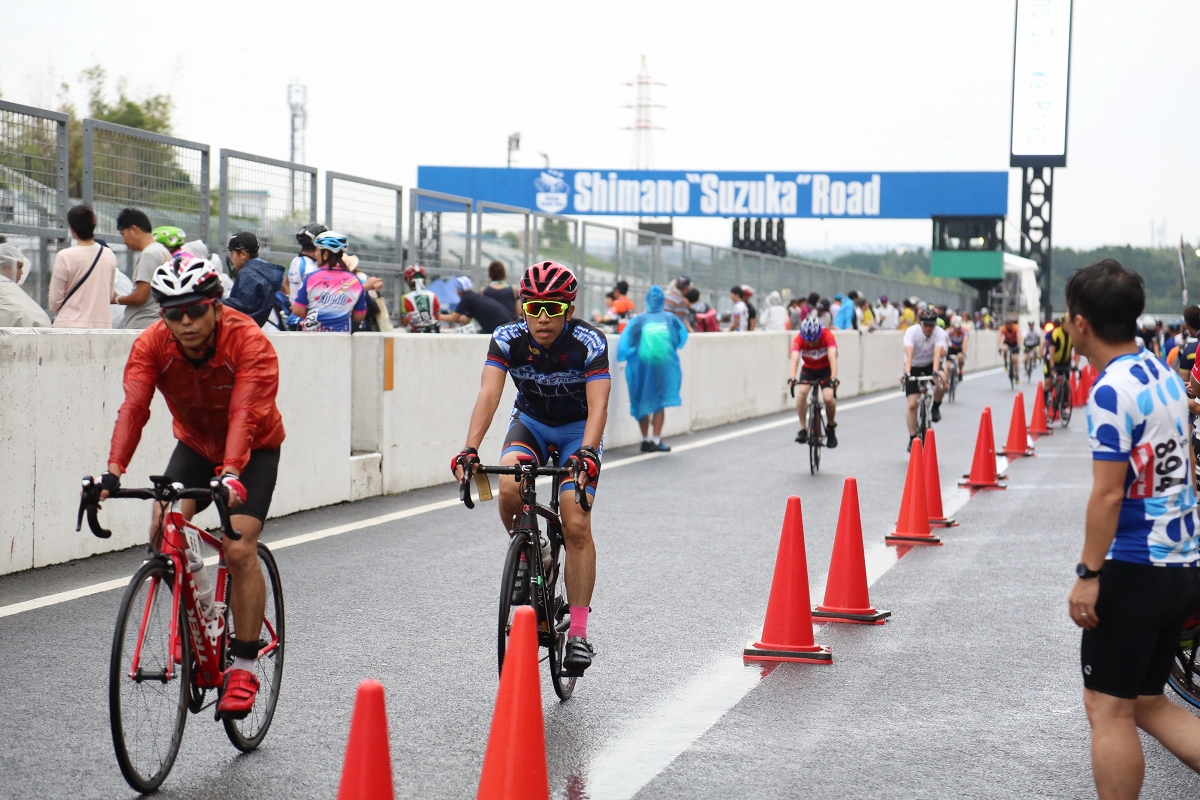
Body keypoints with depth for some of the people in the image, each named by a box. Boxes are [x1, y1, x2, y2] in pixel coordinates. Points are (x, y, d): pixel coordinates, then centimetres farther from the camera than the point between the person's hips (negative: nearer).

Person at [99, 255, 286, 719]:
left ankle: (243, 666, -7)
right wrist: (113, 472, -49)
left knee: (239, 548, -19)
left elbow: (244, 416, -43)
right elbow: (133, 408, -34)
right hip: (195, 444, 4)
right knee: (162, 529, -19)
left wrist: (231, 474, -59)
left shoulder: (250, 343, -32)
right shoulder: (151, 346, -22)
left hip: (255, 448, -4)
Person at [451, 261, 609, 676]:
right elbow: (488, 394, -32)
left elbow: (598, 405, -36)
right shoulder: (507, 339, -22)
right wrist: (470, 450, -47)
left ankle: (578, 632, -9)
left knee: (576, 526, -16)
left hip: (577, 428, -2)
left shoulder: (590, 343, -27)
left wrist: (586, 453, -54)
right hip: (531, 421, 2)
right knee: (509, 488, -30)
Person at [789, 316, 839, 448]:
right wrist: (792, 377, -55)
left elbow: (832, 357, -39)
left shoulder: (828, 336, -29)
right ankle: (803, 429, -17)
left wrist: (833, 378, -53)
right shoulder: (799, 339, -26)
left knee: (828, 397, -22)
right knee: (802, 392, -27)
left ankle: (831, 426, 7)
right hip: (808, 368, 1)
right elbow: (795, 359, -37)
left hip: (826, 369, -1)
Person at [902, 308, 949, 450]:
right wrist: (907, 373, -48)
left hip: (930, 365, 0)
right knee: (912, 405, -10)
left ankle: (935, 406, -7)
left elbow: (937, 354, -35)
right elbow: (909, 354, -34)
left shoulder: (940, 333, -21)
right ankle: (912, 439, 3)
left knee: (942, 380, -35)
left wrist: (935, 372, -51)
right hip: (914, 367, 0)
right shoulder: (911, 332, -23)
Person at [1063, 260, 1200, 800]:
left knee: (1108, 709, 1)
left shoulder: (1112, 391, -17)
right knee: (1147, 703, 16)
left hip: (1134, 571, -9)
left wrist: (1088, 573, -16)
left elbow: (1108, 492, -20)